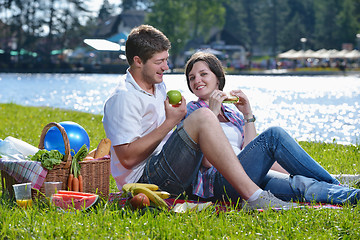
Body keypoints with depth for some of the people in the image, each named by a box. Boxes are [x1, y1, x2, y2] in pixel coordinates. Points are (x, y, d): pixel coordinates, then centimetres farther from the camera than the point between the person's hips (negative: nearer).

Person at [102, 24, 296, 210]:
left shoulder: (158, 86, 17)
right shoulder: (123, 98, -13)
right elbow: (127, 158, -19)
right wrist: (170, 122, -16)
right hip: (144, 179, -10)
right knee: (203, 117, -28)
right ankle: (252, 196, -34)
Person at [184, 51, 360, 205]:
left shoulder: (234, 113, 25)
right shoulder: (190, 111, 9)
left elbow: (254, 155, 10)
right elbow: (208, 160, -6)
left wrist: (248, 115, 7)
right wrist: (212, 114, -7)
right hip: (219, 181, -6)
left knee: (300, 185, -26)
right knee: (273, 134, -26)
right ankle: (336, 185, -23)